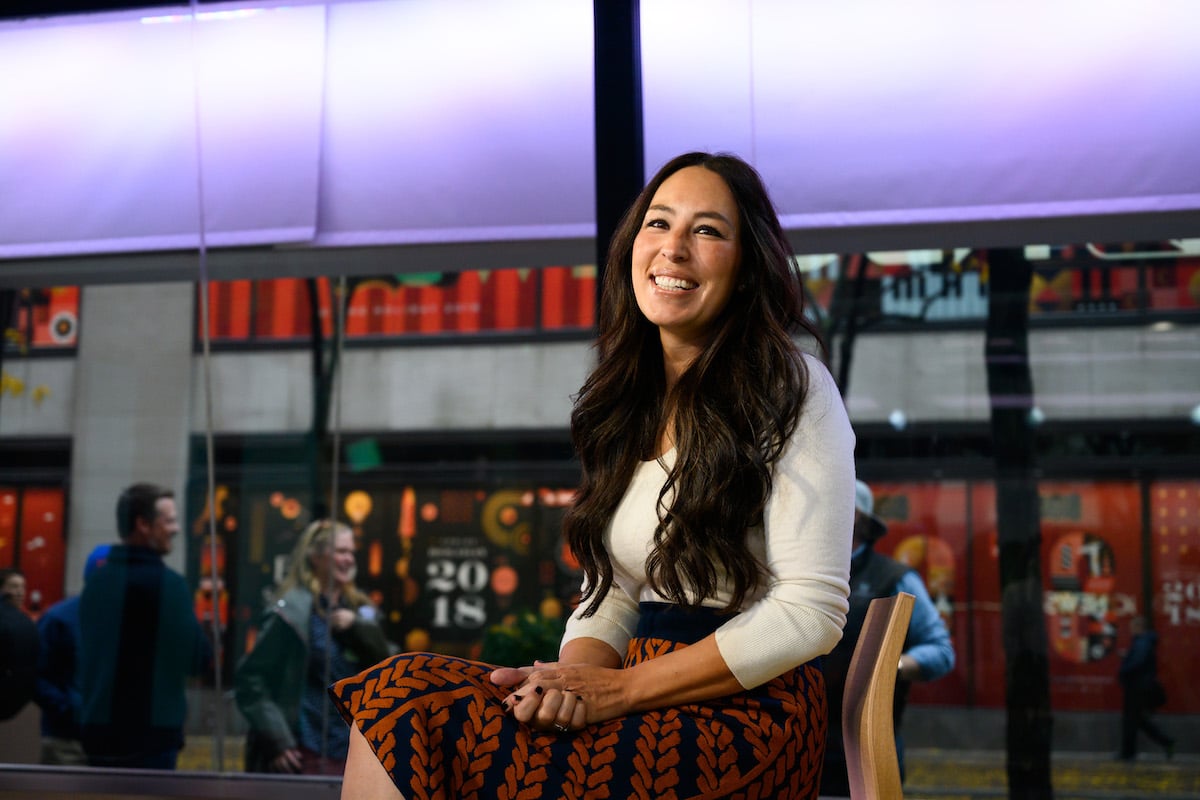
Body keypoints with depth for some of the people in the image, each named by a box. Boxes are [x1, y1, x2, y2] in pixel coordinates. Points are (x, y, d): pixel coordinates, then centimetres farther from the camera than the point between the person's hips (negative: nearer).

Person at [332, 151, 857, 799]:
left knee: (407, 707, -23)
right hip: (647, 706, 6)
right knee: (399, 702, -19)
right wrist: (571, 676, -9)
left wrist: (617, 688, -14)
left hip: (749, 713, -6)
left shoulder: (790, 388, -5)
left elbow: (811, 611, -12)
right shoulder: (632, 402, 15)